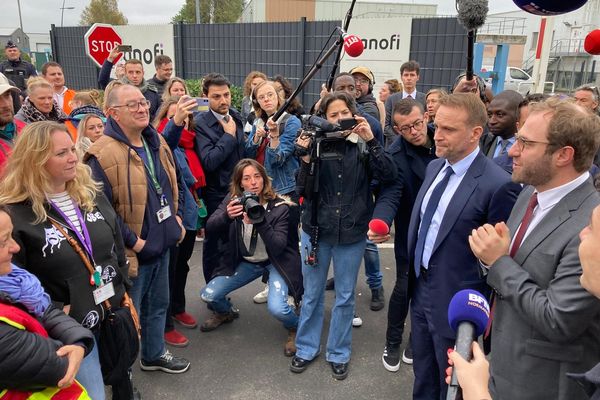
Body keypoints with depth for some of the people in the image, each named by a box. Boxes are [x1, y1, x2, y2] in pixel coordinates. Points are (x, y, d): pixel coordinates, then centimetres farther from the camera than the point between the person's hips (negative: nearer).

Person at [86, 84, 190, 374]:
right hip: (132, 251, -8)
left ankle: (154, 354, 44)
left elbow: (173, 183, 20)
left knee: (158, 303, 22)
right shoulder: (104, 154, -20)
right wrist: (131, 241, -20)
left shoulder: (156, 142, 6)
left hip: (162, 242, 8)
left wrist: (176, 216, 9)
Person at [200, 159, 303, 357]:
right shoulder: (233, 200, -8)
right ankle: (224, 313, 33)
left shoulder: (280, 206, -19)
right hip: (245, 261, 4)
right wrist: (226, 216, -36)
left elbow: (278, 248, -25)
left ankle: (294, 328, 10)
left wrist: (260, 222, -39)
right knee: (208, 295, -5)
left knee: (276, 308, -27)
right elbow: (209, 227, -15)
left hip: (276, 262, -4)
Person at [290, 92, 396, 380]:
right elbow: (303, 192, -7)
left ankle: (338, 353, 32)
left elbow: (388, 175, -17)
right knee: (312, 294, 14)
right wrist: (306, 157, -20)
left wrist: (370, 139, -21)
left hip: (352, 233, 0)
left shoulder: (363, 147, -4)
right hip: (316, 230, 0)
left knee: (345, 297, 14)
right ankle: (306, 348, 34)